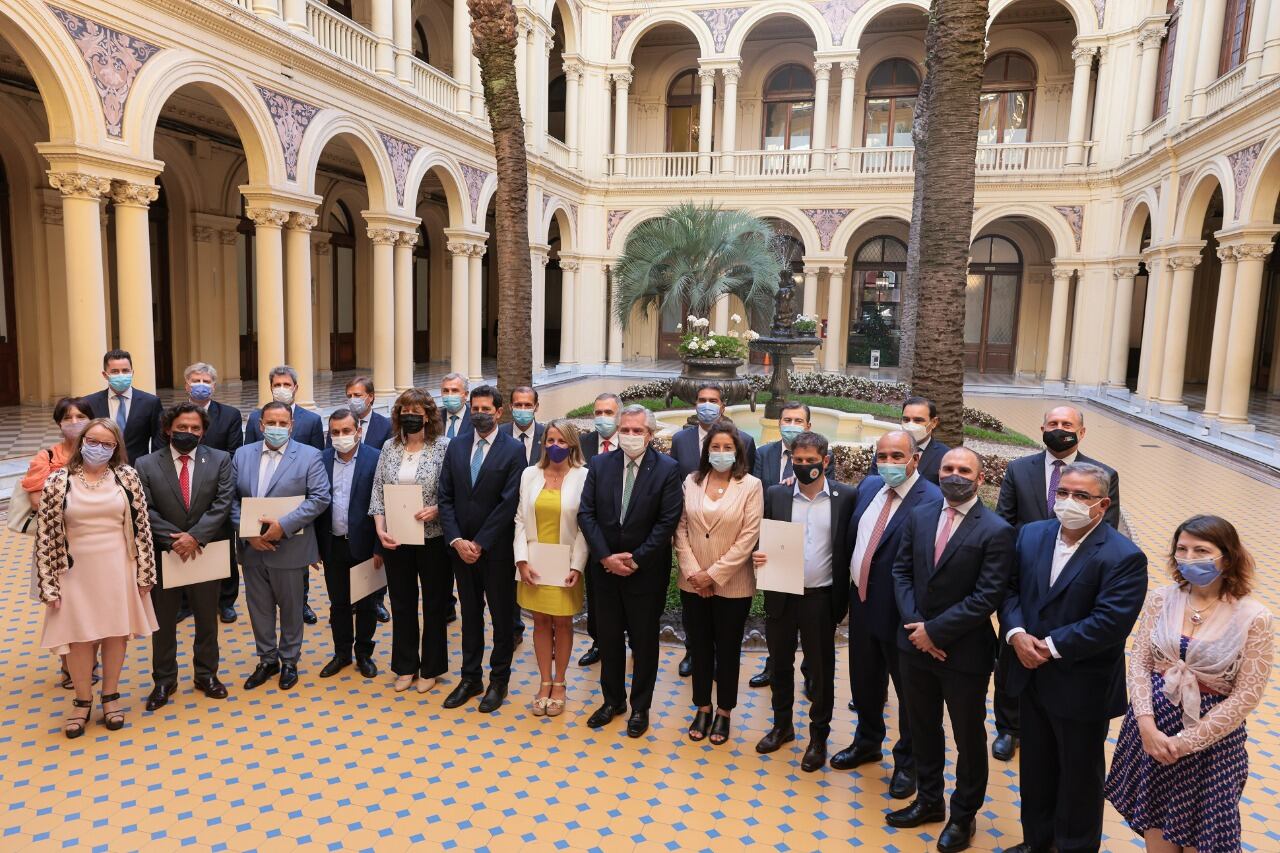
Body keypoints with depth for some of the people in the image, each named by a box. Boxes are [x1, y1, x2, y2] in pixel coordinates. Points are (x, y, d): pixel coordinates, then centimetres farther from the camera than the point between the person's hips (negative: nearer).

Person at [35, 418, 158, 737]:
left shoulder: (127, 476, -3)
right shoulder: (57, 482, -5)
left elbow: (142, 526, -1)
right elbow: (45, 536, -4)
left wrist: (144, 572, -2)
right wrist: (49, 585, -7)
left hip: (118, 570, 1)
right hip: (77, 572, 0)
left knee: (116, 632, 12)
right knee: (79, 636, 9)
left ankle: (110, 696, 30)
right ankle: (82, 702, 28)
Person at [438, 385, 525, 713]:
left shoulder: (513, 450, -9)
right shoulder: (456, 446, 4)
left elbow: (509, 503, -14)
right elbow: (446, 497, 3)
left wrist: (480, 543, -15)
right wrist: (456, 540, -8)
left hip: (496, 548, -4)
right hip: (461, 547, 4)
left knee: (502, 615, 9)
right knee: (470, 614, 15)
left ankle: (498, 680, 24)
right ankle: (470, 677, 28)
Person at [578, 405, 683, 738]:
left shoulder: (667, 469, -10)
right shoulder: (599, 464, -1)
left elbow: (668, 521, -13)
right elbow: (586, 514, -4)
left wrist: (635, 559, -16)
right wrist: (605, 557, -13)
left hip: (646, 571, -3)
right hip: (605, 568, 3)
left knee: (644, 641, 10)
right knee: (609, 638, 15)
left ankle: (640, 707, 27)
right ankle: (613, 700, 33)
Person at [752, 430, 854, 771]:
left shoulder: (845, 497, -5)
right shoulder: (776, 494, 0)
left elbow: (850, 547, -2)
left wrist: (842, 597, -7)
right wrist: (758, 555, -15)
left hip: (820, 598, -2)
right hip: (780, 594, 2)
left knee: (821, 669, 11)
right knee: (780, 664, 17)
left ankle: (818, 736, 28)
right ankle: (782, 725, 37)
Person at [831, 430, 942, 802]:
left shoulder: (933, 501, -20)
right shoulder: (868, 487, 3)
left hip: (900, 614, -7)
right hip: (862, 604, 7)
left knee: (909, 690, 14)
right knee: (864, 681, 23)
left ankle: (907, 763, 35)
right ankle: (867, 742, 47)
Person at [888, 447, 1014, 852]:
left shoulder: (996, 531, -16)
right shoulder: (919, 516, 1)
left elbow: (988, 597, -19)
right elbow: (902, 571, 3)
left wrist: (935, 630, -17)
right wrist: (915, 624, -10)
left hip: (964, 652, -5)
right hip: (916, 645, 5)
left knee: (968, 738, 15)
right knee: (923, 727, 21)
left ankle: (963, 815, 35)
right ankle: (928, 800, 41)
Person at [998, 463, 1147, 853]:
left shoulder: (1124, 557, -17)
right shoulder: (1031, 534, 1)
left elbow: (1110, 623, -24)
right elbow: (1010, 589, 1)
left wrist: (1051, 647, -21)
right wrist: (1017, 633, -15)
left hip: (1082, 689, -5)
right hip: (1032, 677, 6)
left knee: (1079, 776, 14)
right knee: (1035, 766, 22)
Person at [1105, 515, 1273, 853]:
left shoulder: (1253, 617, -14)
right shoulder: (1162, 598, -6)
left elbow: (1245, 697, -12)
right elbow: (1139, 662, -3)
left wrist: (1186, 741, -12)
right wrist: (1146, 724, -14)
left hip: (1210, 735, -2)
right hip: (1153, 725, 3)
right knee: (1153, 814, 16)